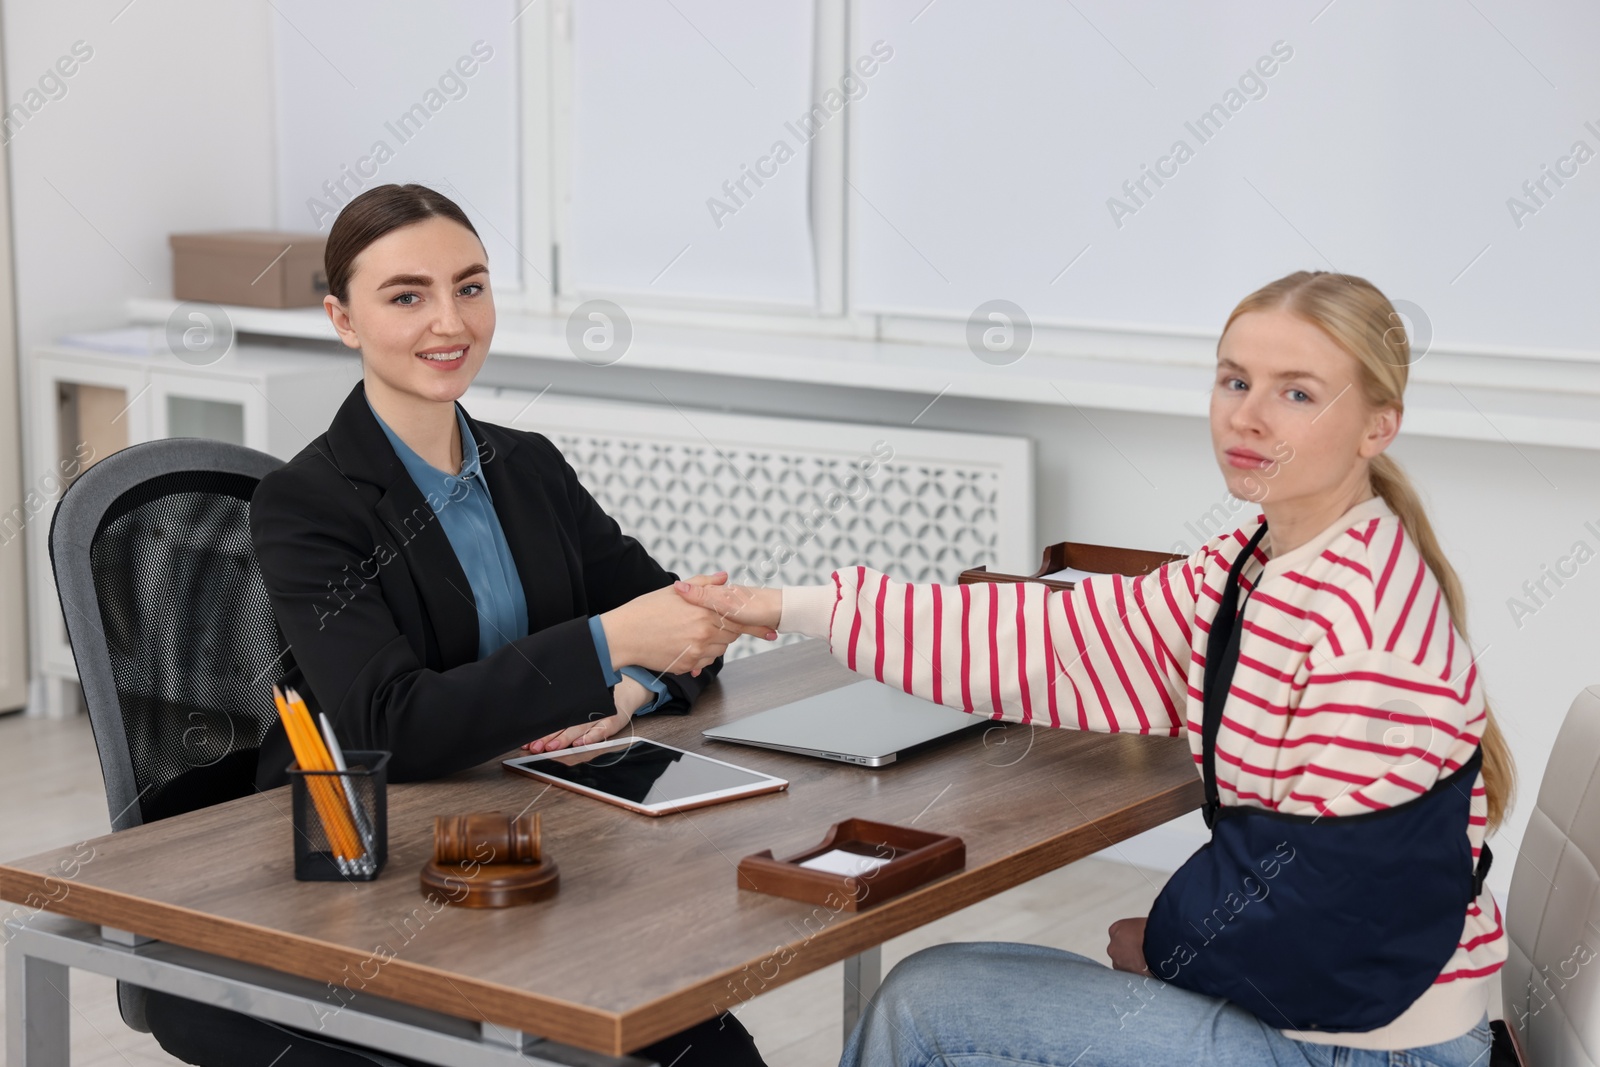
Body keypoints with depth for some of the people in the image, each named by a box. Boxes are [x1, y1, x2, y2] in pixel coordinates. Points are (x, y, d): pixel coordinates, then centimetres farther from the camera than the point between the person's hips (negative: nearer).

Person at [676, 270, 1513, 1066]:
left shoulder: (1366, 618, -24)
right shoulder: (1249, 571, 5)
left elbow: (1332, 884, -23)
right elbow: (1056, 641, 4)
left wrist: (1164, 945, -4)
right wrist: (793, 609, 4)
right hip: (1279, 999, 9)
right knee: (928, 995, 15)